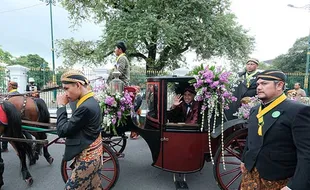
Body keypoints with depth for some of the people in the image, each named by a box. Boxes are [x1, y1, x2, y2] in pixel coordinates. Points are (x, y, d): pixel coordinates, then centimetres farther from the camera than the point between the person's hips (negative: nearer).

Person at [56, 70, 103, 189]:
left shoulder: (85, 107, -28)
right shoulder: (92, 102, 3)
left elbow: (62, 131, -20)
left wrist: (61, 106, -14)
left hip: (87, 157, -9)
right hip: (93, 153, 9)